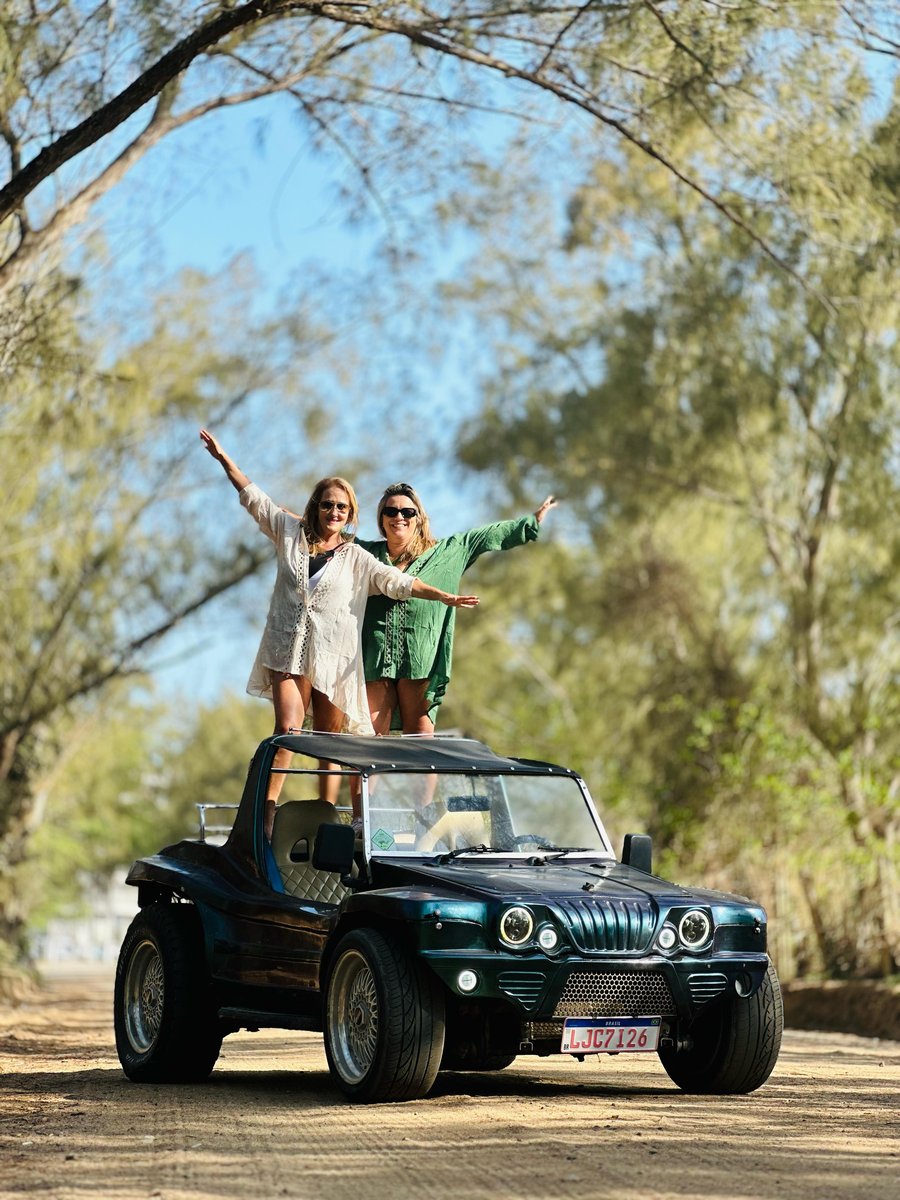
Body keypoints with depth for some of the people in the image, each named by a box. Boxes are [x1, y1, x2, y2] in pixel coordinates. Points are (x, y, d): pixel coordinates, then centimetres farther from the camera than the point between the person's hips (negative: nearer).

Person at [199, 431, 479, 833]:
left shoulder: (356, 558, 6)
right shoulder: (291, 533, 9)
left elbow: (398, 582, 0)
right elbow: (253, 497, 13)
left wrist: (444, 597, -10)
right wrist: (223, 458, 13)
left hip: (333, 659, 0)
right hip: (288, 651, 0)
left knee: (329, 741, 3)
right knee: (288, 727, -16)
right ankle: (267, 807, -17)